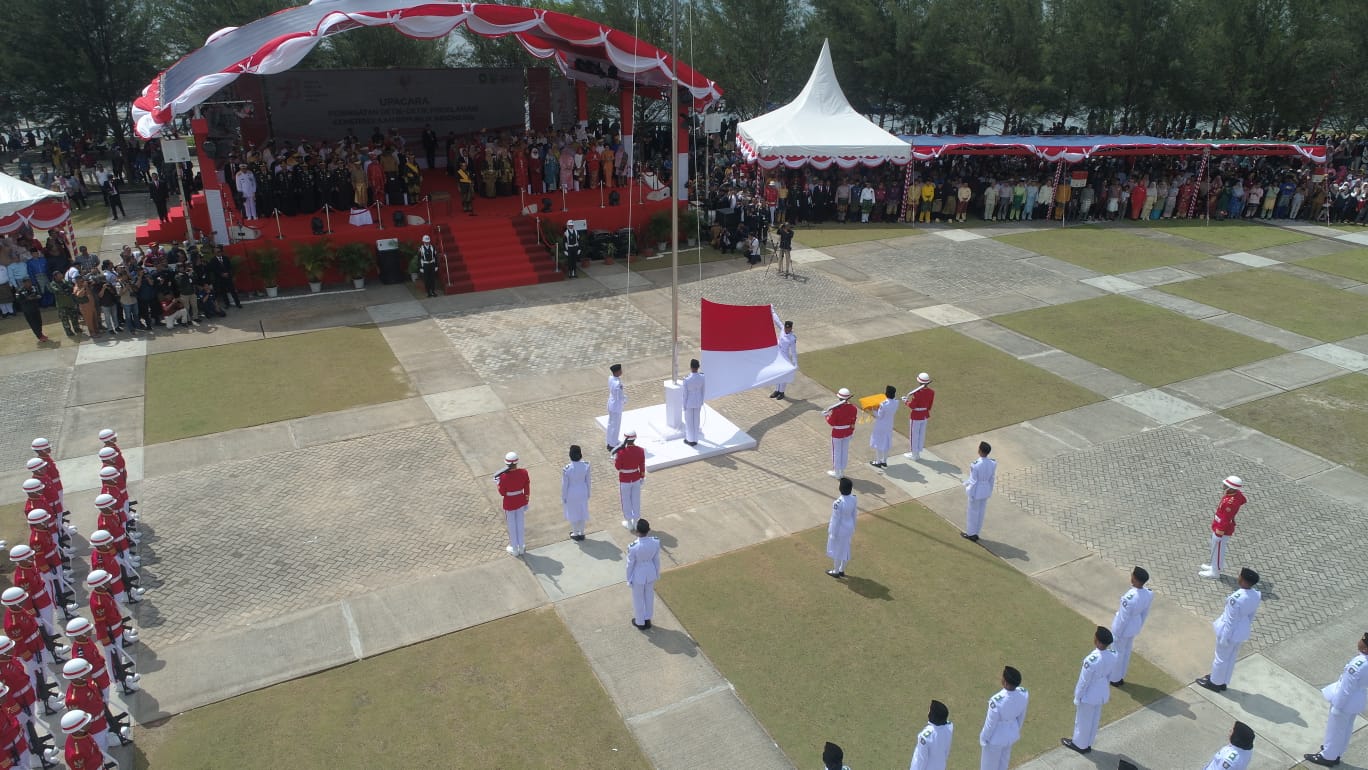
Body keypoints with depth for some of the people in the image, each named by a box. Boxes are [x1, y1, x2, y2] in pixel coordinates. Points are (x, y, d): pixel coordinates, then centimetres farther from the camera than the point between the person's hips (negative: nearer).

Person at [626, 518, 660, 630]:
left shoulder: (633, 547, -35)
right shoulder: (656, 542, -24)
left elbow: (630, 564, -18)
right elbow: (656, 559, -7)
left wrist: (629, 579, 0)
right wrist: (657, 574, 11)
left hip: (638, 575, -3)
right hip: (651, 572, 4)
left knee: (638, 598, 24)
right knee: (649, 596, 28)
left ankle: (640, 622, 47)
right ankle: (647, 620, 50)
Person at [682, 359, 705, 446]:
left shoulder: (686, 380, -28)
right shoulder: (702, 377, -16)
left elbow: (685, 395, -17)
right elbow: (702, 391, -1)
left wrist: (684, 406, -3)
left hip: (689, 403, -4)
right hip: (698, 402, 4)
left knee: (689, 421, 16)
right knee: (696, 420, 20)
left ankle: (690, 440, 30)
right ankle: (695, 440, 32)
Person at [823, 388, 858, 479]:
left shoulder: (836, 409, -28)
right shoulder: (853, 408, -12)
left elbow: (831, 423, -19)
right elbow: (853, 419, 2)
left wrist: (827, 416, -1)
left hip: (837, 433, -5)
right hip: (848, 432, 5)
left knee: (836, 452, 13)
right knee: (845, 451, 19)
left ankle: (836, 472, 26)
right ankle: (842, 471, 32)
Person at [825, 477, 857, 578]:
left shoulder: (838, 503, -37)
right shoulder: (853, 499, -15)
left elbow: (836, 520, -25)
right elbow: (854, 515, -1)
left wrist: (833, 534, -10)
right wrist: (853, 528, 15)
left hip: (839, 529, -6)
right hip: (848, 527, 6)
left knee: (836, 551, 18)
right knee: (844, 549, 26)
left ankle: (836, 572, 39)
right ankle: (842, 571, 45)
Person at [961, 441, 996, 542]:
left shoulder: (975, 465, -29)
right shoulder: (992, 463, -11)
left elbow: (973, 481, -21)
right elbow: (992, 479, 1)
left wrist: (971, 495, -9)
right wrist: (989, 491, 15)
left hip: (976, 490, -6)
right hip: (986, 490, 6)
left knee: (972, 512, 14)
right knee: (980, 511, 20)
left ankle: (970, 533, 29)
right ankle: (976, 533, 35)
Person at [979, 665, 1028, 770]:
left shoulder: (997, 701, -42)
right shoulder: (1024, 693, -23)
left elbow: (990, 724, -24)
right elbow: (1021, 715, -3)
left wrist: (982, 740, -5)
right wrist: (1016, 729, 17)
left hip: (995, 738, -5)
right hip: (1011, 734, 5)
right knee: (1003, 761, 32)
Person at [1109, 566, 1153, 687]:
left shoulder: (1129, 598, -39)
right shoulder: (1149, 594, -17)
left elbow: (1123, 619, -26)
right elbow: (1145, 614, 0)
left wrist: (1116, 635, -10)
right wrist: (1138, 627, 17)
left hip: (1123, 628, -6)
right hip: (1134, 627, 6)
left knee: (1117, 653, 18)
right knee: (1126, 651, 27)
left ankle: (1114, 679, 39)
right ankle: (1120, 677, 47)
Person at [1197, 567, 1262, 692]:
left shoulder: (1236, 599, -37)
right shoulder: (1256, 595, -13)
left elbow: (1230, 620, -25)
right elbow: (1251, 616, 3)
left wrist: (1224, 638, -12)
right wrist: (1246, 626, 21)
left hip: (1230, 632, -7)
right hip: (1242, 631, 7)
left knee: (1221, 658, 16)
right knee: (1231, 657, 25)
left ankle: (1215, 683, 36)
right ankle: (1222, 682, 45)